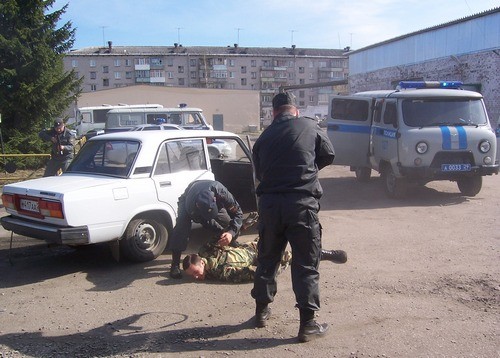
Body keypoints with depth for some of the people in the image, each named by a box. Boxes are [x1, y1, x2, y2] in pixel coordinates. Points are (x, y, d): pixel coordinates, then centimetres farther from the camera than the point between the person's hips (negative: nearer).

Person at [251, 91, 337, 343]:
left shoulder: (264, 137, 10)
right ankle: (307, 324, 6)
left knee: (267, 258, 19)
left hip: (269, 202, 3)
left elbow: (259, 172, 14)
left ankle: (262, 310, 33)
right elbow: (328, 156, 13)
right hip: (302, 202, -3)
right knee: (306, 264, 4)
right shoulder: (310, 127, 3)